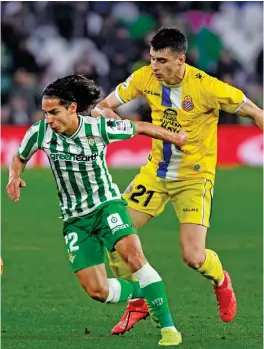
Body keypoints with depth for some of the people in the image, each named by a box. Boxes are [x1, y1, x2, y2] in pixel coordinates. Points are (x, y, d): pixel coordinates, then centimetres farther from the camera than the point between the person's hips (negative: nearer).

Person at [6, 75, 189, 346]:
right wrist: (14, 177, -13)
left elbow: (140, 128, 1)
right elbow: (19, 158, 9)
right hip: (74, 219, 3)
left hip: (107, 204, -3)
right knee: (96, 291, -9)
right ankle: (146, 292, 21)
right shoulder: (40, 132, -12)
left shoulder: (99, 128, -17)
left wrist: (175, 138, 14)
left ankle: (167, 326, -24)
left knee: (133, 255, -30)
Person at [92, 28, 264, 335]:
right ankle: (139, 302, 15)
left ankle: (220, 281, 23)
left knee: (193, 257, -15)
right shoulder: (145, 78, -9)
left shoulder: (206, 87, -23)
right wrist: (101, 111, -25)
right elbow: (103, 107, -2)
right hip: (157, 172, 5)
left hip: (194, 177, -5)